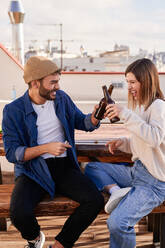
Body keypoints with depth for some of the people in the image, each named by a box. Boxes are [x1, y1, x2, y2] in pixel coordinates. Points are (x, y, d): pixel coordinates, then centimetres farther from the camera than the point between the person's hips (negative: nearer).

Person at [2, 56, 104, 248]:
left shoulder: (61, 98, 5)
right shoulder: (13, 111, -6)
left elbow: (82, 122, 15)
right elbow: (11, 153, -9)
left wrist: (95, 116, -8)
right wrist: (46, 148, -20)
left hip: (64, 167, 3)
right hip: (33, 170, -3)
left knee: (96, 200, -19)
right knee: (19, 213, -28)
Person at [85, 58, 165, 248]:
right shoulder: (139, 106, 12)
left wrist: (125, 114, -32)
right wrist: (123, 143, 2)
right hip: (135, 171, 9)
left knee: (117, 223, -25)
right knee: (91, 168, 12)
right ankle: (115, 190, -11)